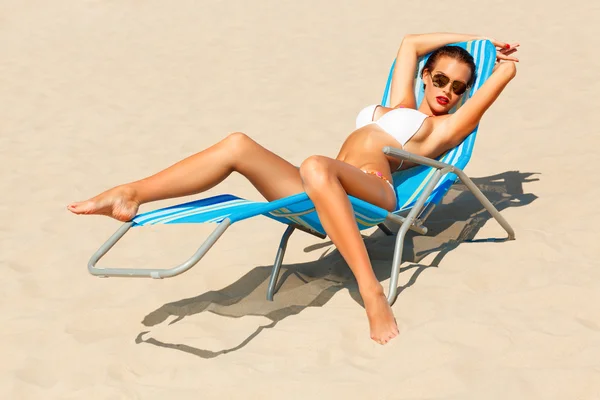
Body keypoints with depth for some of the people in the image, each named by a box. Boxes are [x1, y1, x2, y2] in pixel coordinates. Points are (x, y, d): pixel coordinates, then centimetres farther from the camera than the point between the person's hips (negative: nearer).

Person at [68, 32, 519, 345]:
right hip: (324, 193, 6)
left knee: (316, 168, -40)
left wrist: (487, 51, 35)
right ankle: (131, 195, -20)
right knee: (238, 145, -12)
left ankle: (373, 293, -46)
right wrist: (472, 38, 49)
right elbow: (410, 44, 45)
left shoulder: (446, 127, 17)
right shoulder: (400, 107, 34)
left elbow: (507, 70, 13)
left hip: (373, 194, -6)